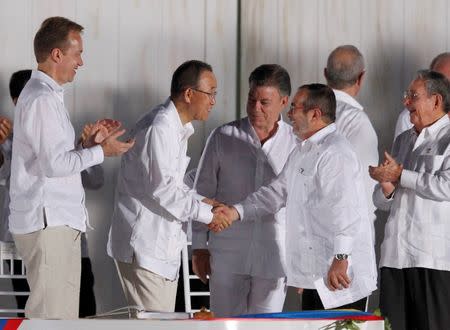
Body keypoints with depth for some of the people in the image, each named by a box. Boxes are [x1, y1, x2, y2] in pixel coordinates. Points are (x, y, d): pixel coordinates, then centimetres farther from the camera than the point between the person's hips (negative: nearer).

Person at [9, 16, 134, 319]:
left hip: (58, 221, 10)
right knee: (50, 314, -11)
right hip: (47, 223, -10)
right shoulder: (41, 100, -14)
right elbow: (53, 164, -19)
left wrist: (87, 145, 9)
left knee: (63, 312, 10)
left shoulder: (48, 96, 18)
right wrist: (100, 152, -9)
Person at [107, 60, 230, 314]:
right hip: (144, 246, -11)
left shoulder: (178, 129, 16)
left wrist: (201, 201, 4)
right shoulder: (158, 129, -18)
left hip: (164, 246, 11)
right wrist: (205, 213, -16)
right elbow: (162, 188, -22)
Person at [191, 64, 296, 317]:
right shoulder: (223, 137, 1)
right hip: (227, 256, 0)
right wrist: (199, 248, 5)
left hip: (274, 257, 0)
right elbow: (203, 193, 7)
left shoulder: (297, 144, -1)